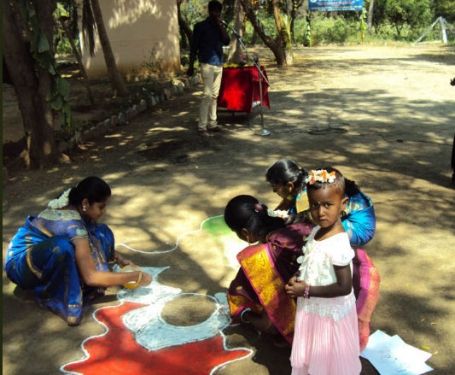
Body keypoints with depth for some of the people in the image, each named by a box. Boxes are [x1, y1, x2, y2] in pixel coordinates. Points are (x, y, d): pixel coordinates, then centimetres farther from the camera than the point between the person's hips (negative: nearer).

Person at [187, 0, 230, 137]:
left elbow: (226, 42, 2)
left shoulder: (219, 26, 14)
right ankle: (202, 127, -10)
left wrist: (221, 26, -6)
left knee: (215, 95, 7)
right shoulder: (200, 26, -3)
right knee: (207, 95, -12)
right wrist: (191, 66, -7)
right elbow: (193, 47, -4)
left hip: (219, 64, 6)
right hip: (207, 64, -6)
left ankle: (212, 123, 12)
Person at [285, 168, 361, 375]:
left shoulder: (338, 244, -30)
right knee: (311, 356, 27)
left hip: (329, 314, -7)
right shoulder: (316, 231, -5)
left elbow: (344, 287, -28)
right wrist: (298, 279, -7)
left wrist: (307, 290, -23)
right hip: (311, 309, 7)